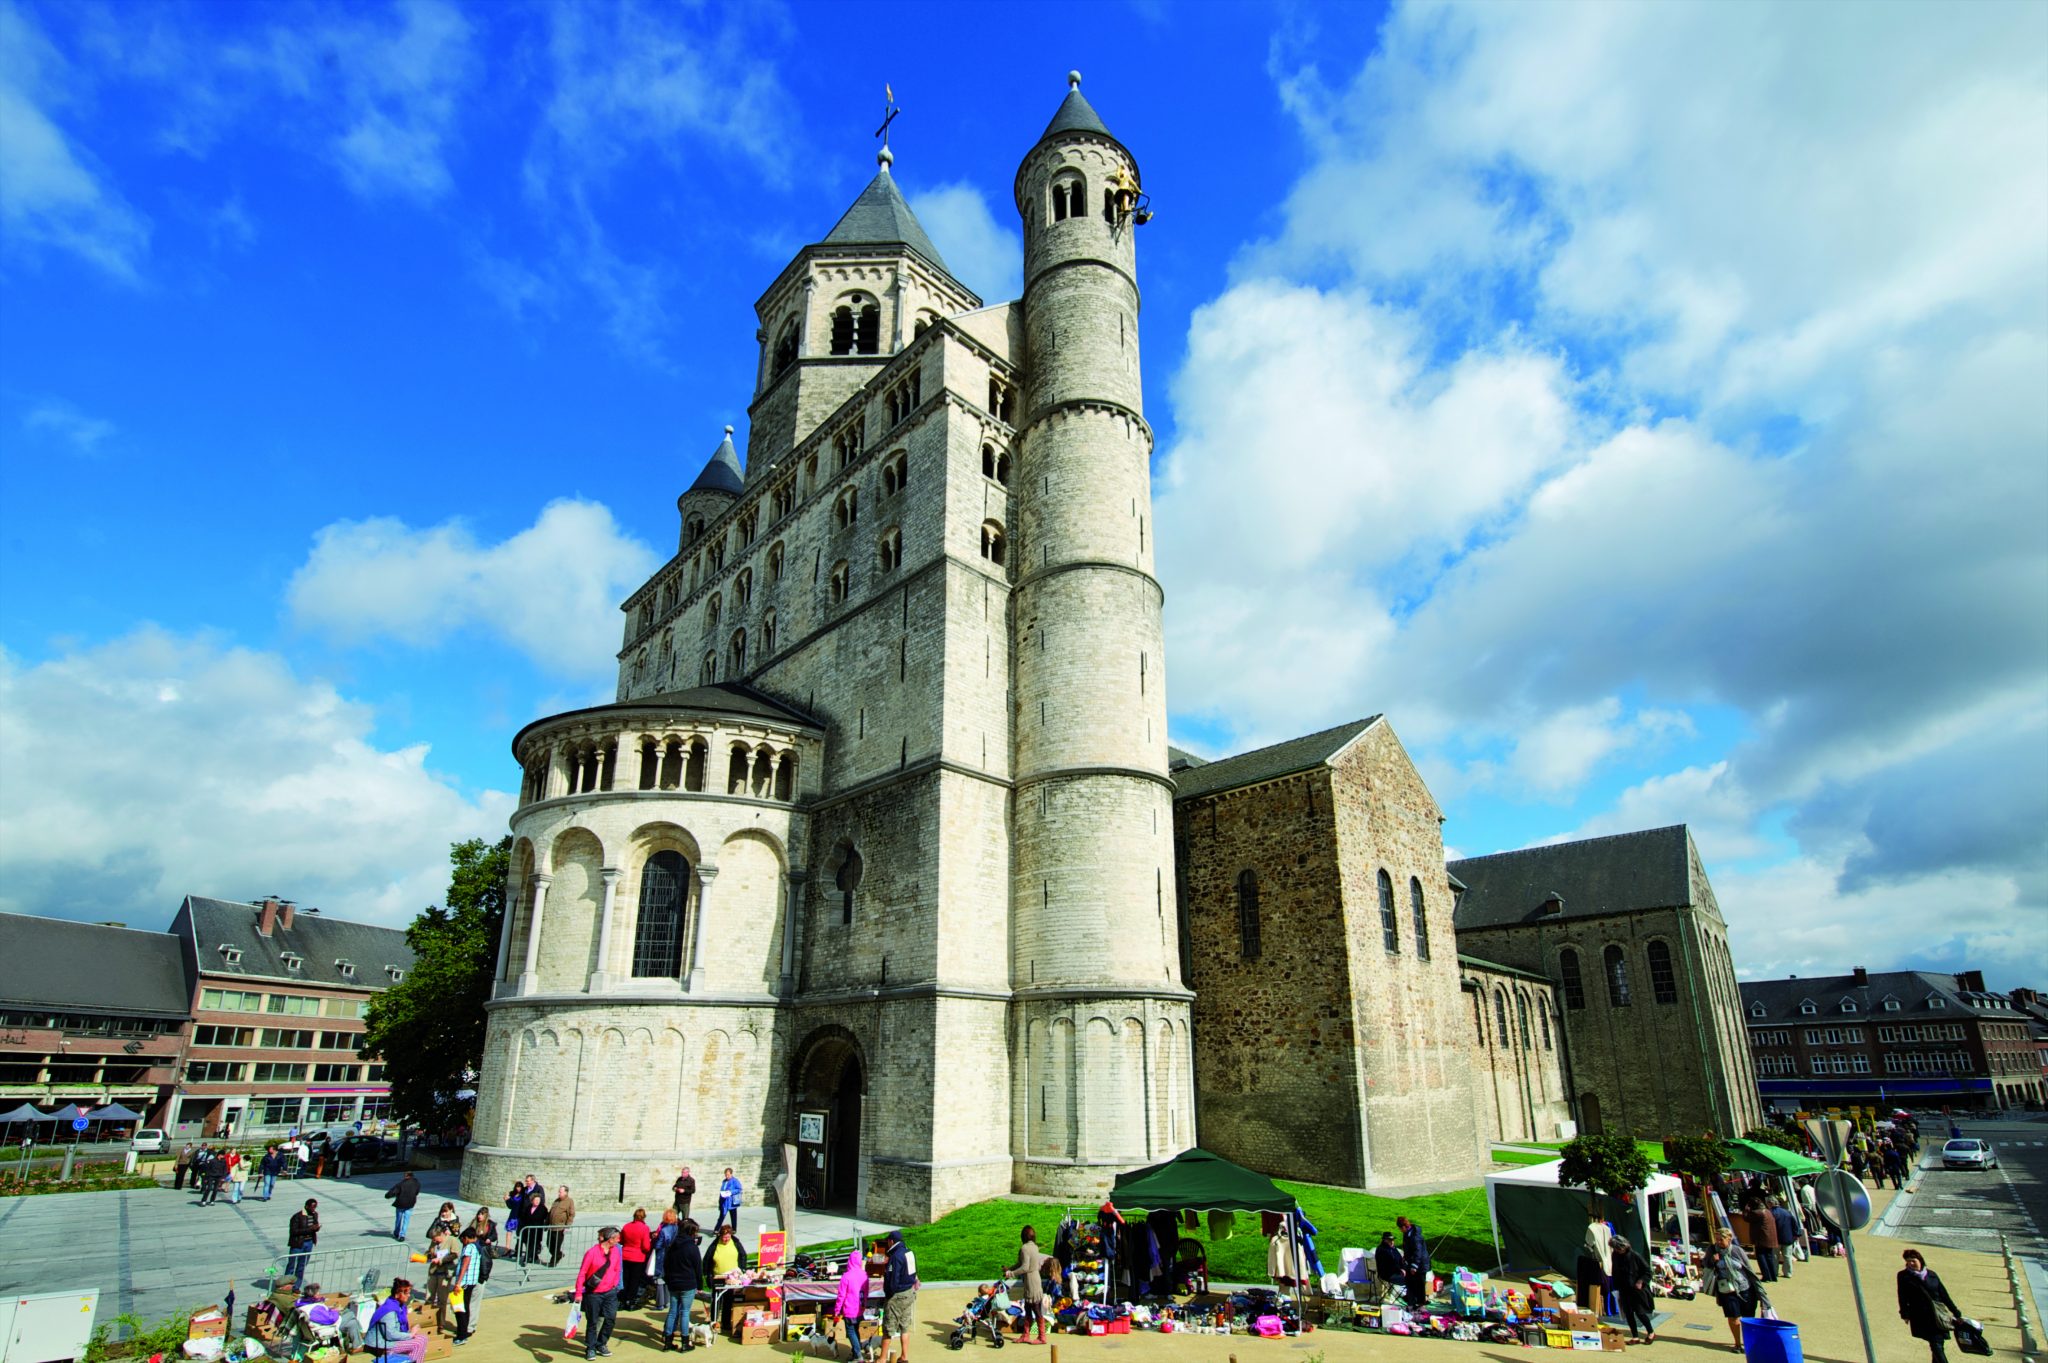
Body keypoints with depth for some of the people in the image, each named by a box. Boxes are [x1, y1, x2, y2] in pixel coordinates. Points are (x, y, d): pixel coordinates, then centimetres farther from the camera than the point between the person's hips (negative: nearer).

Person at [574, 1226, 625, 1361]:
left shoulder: (615, 1250, 0)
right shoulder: (592, 1252, -16)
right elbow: (582, 1273, -11)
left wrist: (614, 1284, 8)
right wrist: (579, 1293, -12)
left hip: (610, 1293, 4)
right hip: (593, 1294, -4)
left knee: (611, 1318, 1)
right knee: (592, 1322, 7)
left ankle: (601, 1344, 21)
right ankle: (590, 1348, 24)